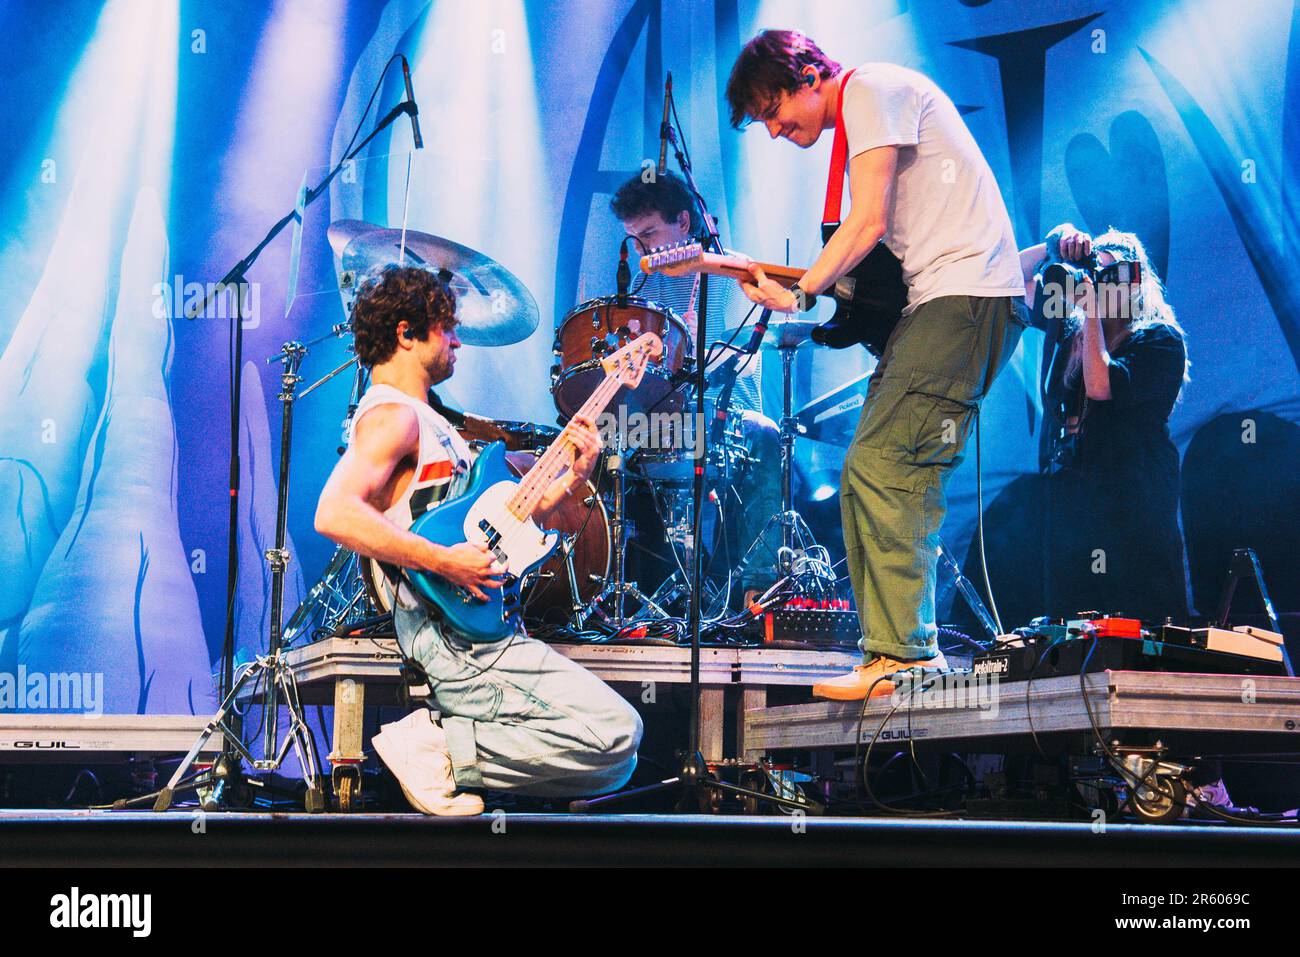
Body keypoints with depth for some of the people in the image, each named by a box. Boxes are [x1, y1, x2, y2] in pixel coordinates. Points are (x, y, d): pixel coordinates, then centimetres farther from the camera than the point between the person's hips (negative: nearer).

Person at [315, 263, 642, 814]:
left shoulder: (429, 419, 22)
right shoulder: (392, 417, -10)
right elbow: (334, 514, -28)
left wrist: (572, 479, 12)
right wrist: (445, 563, -25)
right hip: (453, 638, -10)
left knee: (616, 764, 9)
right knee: (615, 735, -19)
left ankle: (446, 735, 5)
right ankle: (437, 748, -11)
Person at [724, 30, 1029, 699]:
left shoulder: (869, 89, -6)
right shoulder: (856, 122, 24)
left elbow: (869, 223, -14)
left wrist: (799, 295, -7)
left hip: (968, 297, -10)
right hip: (940, 302, 10)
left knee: (880, 466, -16)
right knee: (885, 477, 6)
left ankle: (905, 655, -17)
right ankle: (903, 652, 8)